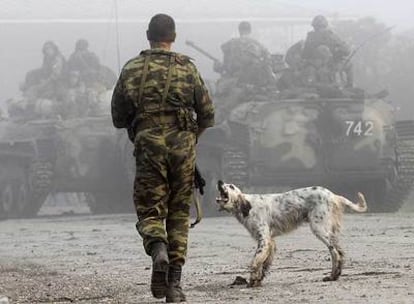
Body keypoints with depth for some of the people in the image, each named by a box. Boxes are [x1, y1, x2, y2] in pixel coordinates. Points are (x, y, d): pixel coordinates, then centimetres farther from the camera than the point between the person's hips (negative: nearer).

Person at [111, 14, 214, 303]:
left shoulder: (132, 69, 2)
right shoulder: (187, 68, 1)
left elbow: (119, 117, 6)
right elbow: (208, 115, 4)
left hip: (148, 147, -1)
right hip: (183, 145, 1)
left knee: (150, 210, 6)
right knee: (179, 214, 10)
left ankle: (158, 249, -27)